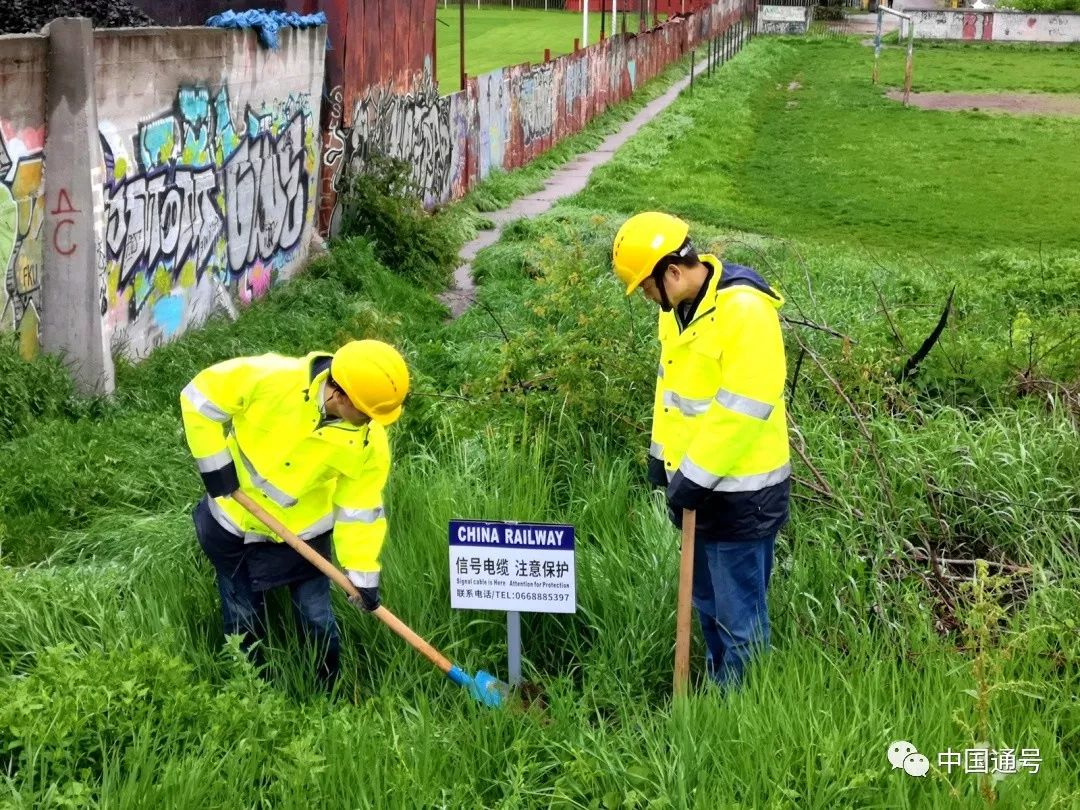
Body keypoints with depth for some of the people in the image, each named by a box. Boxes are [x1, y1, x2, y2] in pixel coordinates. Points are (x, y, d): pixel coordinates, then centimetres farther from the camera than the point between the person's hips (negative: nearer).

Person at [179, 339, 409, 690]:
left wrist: (362, 572, -13)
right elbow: (201, 396, -19)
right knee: (242, 621, 13)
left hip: (303, 531, 1)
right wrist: (214, 461, -19)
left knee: (316, 620, 8)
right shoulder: (270, 379, -32)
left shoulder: (369, 441, -21)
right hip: (235, 523, -1)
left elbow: (361, 505, -11)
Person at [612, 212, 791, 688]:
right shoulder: (679, 306, 6)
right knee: (706, 604, 21)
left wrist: (696, 475, -21)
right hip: (695, 482, 9)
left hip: (738, 492, -9)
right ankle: (719, 689, 37)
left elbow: (744, 406, -26)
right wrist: (662, 452, 16)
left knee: (739, 617, 3)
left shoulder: (744, 309, -23)